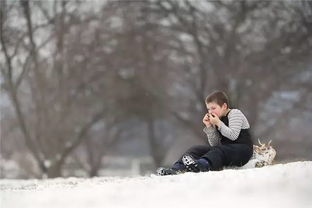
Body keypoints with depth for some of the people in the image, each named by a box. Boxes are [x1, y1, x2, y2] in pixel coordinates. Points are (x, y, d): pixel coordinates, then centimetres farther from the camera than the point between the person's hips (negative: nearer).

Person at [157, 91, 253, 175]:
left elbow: (233, 135, -19)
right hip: (225, 150, 8)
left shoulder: (235, 113, -4)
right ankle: (175, 168, -31)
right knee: (197, 149, -8)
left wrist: (218, 123, -18)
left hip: (242, 150, -8)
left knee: (217, 151, -36)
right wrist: (209, 127, -4)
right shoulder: (218, 119, 17)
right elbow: (215, 144, 7)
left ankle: (199, 165, -67)